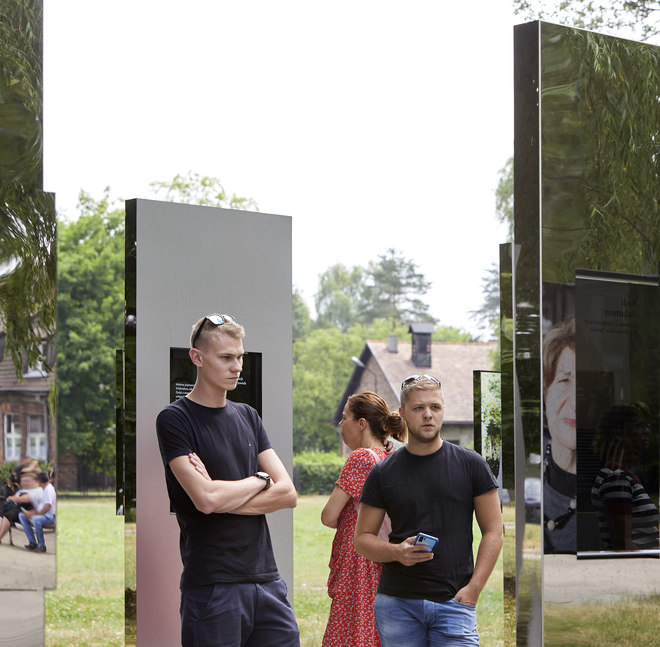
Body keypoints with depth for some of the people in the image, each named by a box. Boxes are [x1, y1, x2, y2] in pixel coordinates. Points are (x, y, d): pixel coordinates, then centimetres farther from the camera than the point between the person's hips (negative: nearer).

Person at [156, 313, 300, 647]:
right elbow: (206, 500, -17)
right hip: (212, 586, -5)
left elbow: (287, 493, 6)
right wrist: (260, 480, 0)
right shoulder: (175, 419, -4)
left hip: (266, 579, 6)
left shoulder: (248, 416, 15)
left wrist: (224, 498, -8)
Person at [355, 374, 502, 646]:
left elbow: (493, 531, 5)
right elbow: (363, 539, 9)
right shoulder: (382, 473, 6)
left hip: (453, 602, -1)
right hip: (397, 602, 1)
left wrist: (473, 588, -6)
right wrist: (396, 552, -11)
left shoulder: (470, 464, 4)